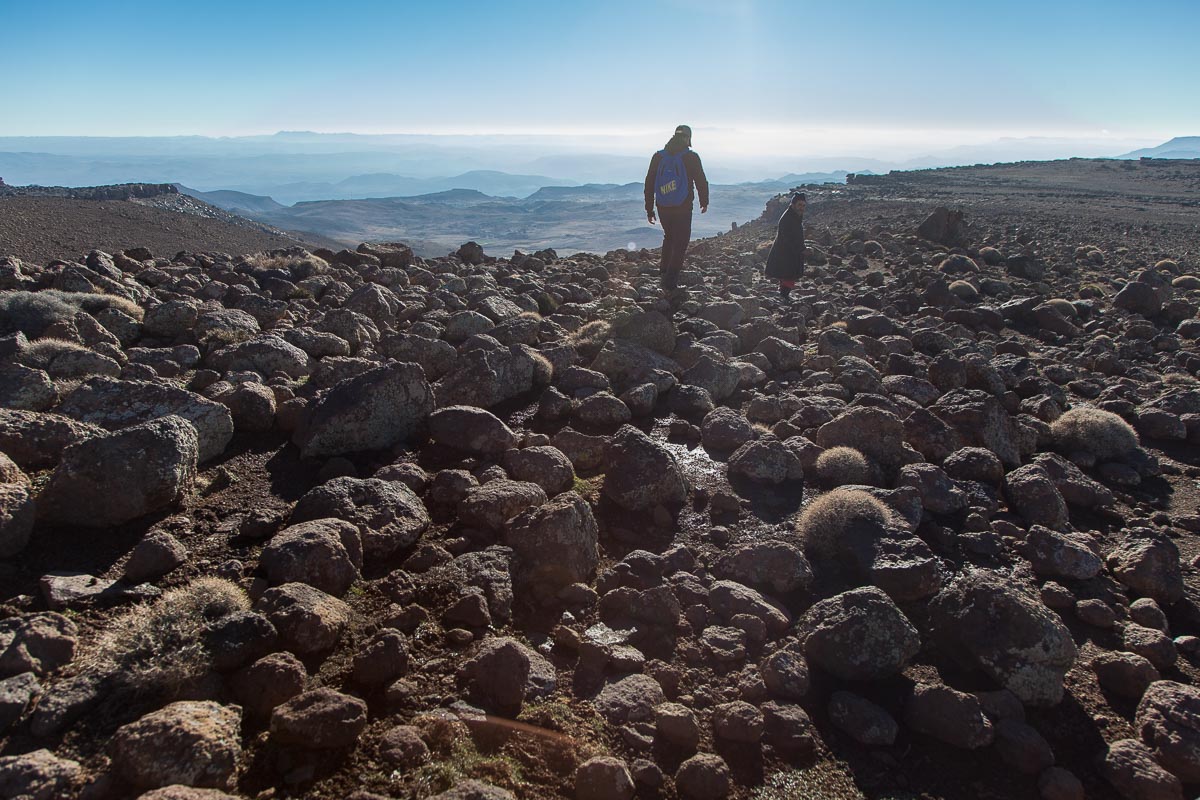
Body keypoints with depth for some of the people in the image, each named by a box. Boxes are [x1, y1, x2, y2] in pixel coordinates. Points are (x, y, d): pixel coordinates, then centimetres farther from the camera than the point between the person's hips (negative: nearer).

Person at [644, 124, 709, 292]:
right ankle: (669, 281, -4)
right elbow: (701, 182, -2)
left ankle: (664, 271, 30)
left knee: (669, 237, 26)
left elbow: (649, 184, 6)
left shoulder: (658, 156, 5)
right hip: (683, 209, -4)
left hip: (662, 208, 4)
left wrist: (649, 209, 12)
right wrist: (704, 202, 15)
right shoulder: (691, 157, -6)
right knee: (680, 242, 3)